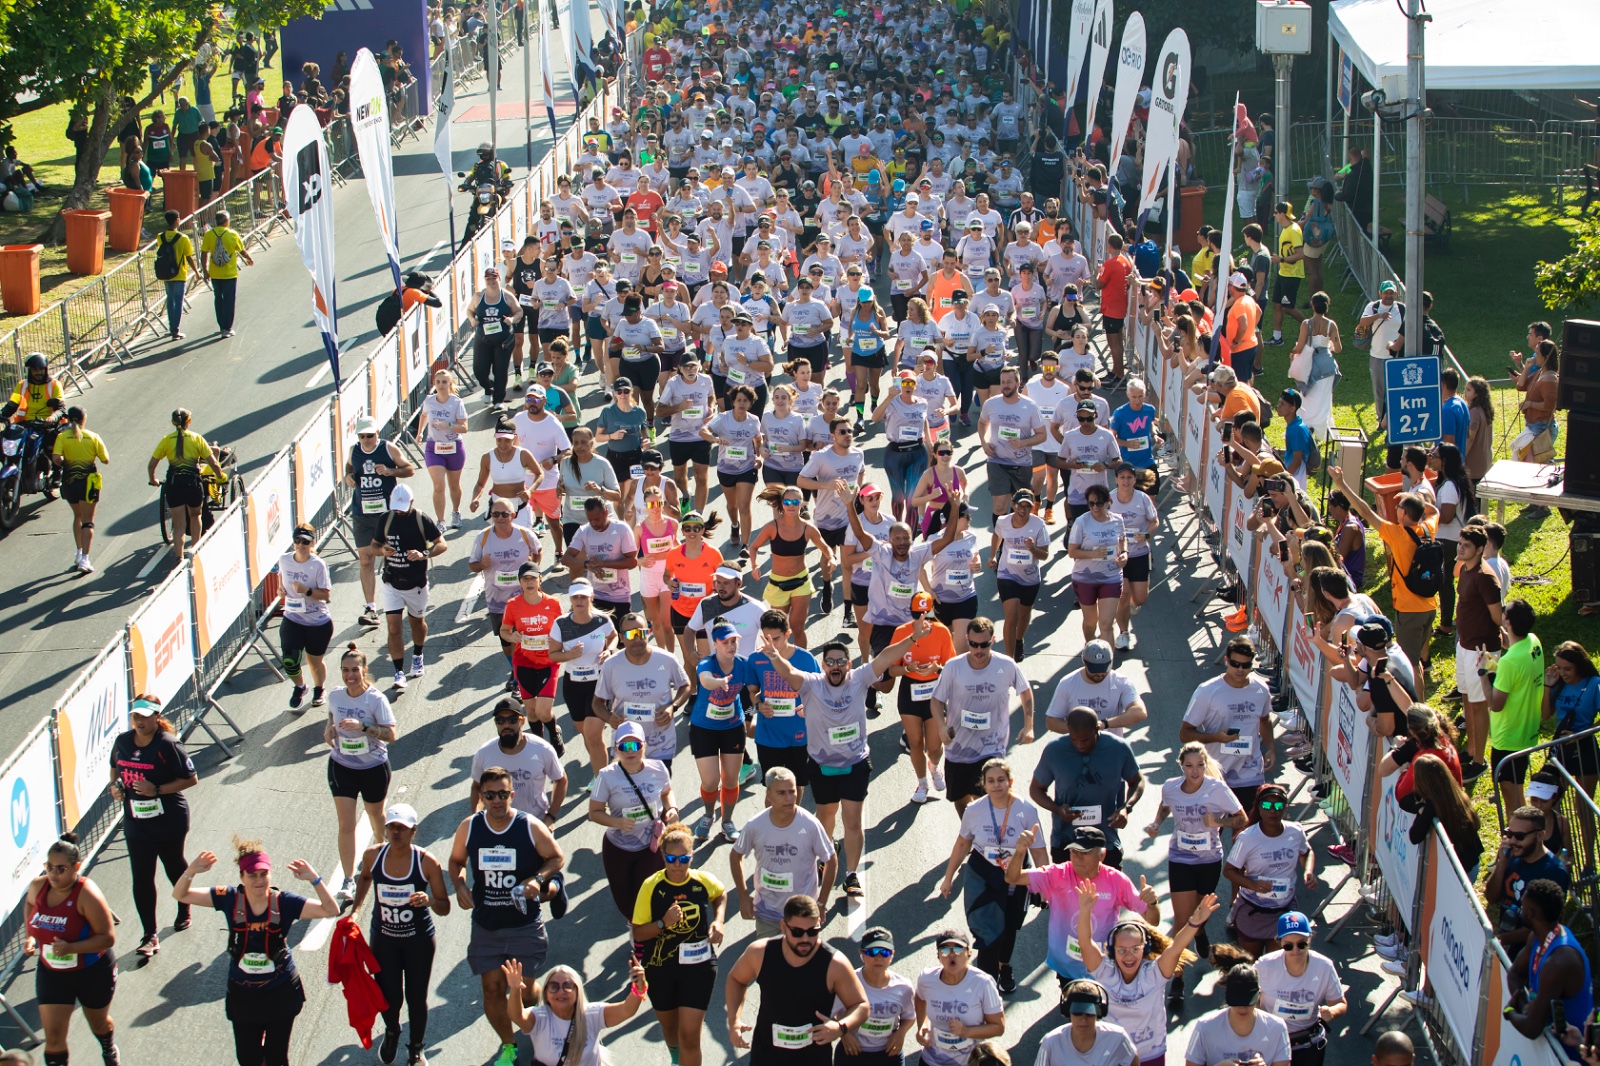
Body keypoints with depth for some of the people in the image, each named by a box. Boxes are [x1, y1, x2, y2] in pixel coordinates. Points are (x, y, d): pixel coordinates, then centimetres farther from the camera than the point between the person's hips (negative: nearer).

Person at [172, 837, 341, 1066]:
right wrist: (191, 871, -30)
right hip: (243, 995, 1)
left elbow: (331, 910, -25)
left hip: (281, 993, -1)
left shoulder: (284, 902, -18)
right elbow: (180, 895, -10)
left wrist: (314, 879, -38)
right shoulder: (230, 899, -15)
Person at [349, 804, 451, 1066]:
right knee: (389, 997, 7)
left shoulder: (427, 862, -17)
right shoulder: (373, 855, -10)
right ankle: (391, 1032, 44)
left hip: (418, 940, -2)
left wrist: (429, 900, -33)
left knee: (416, 998, 5)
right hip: (383, 937, 2)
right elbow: (364, 877, 16)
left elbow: (444, 908, -12)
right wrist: (356, 907, 5)